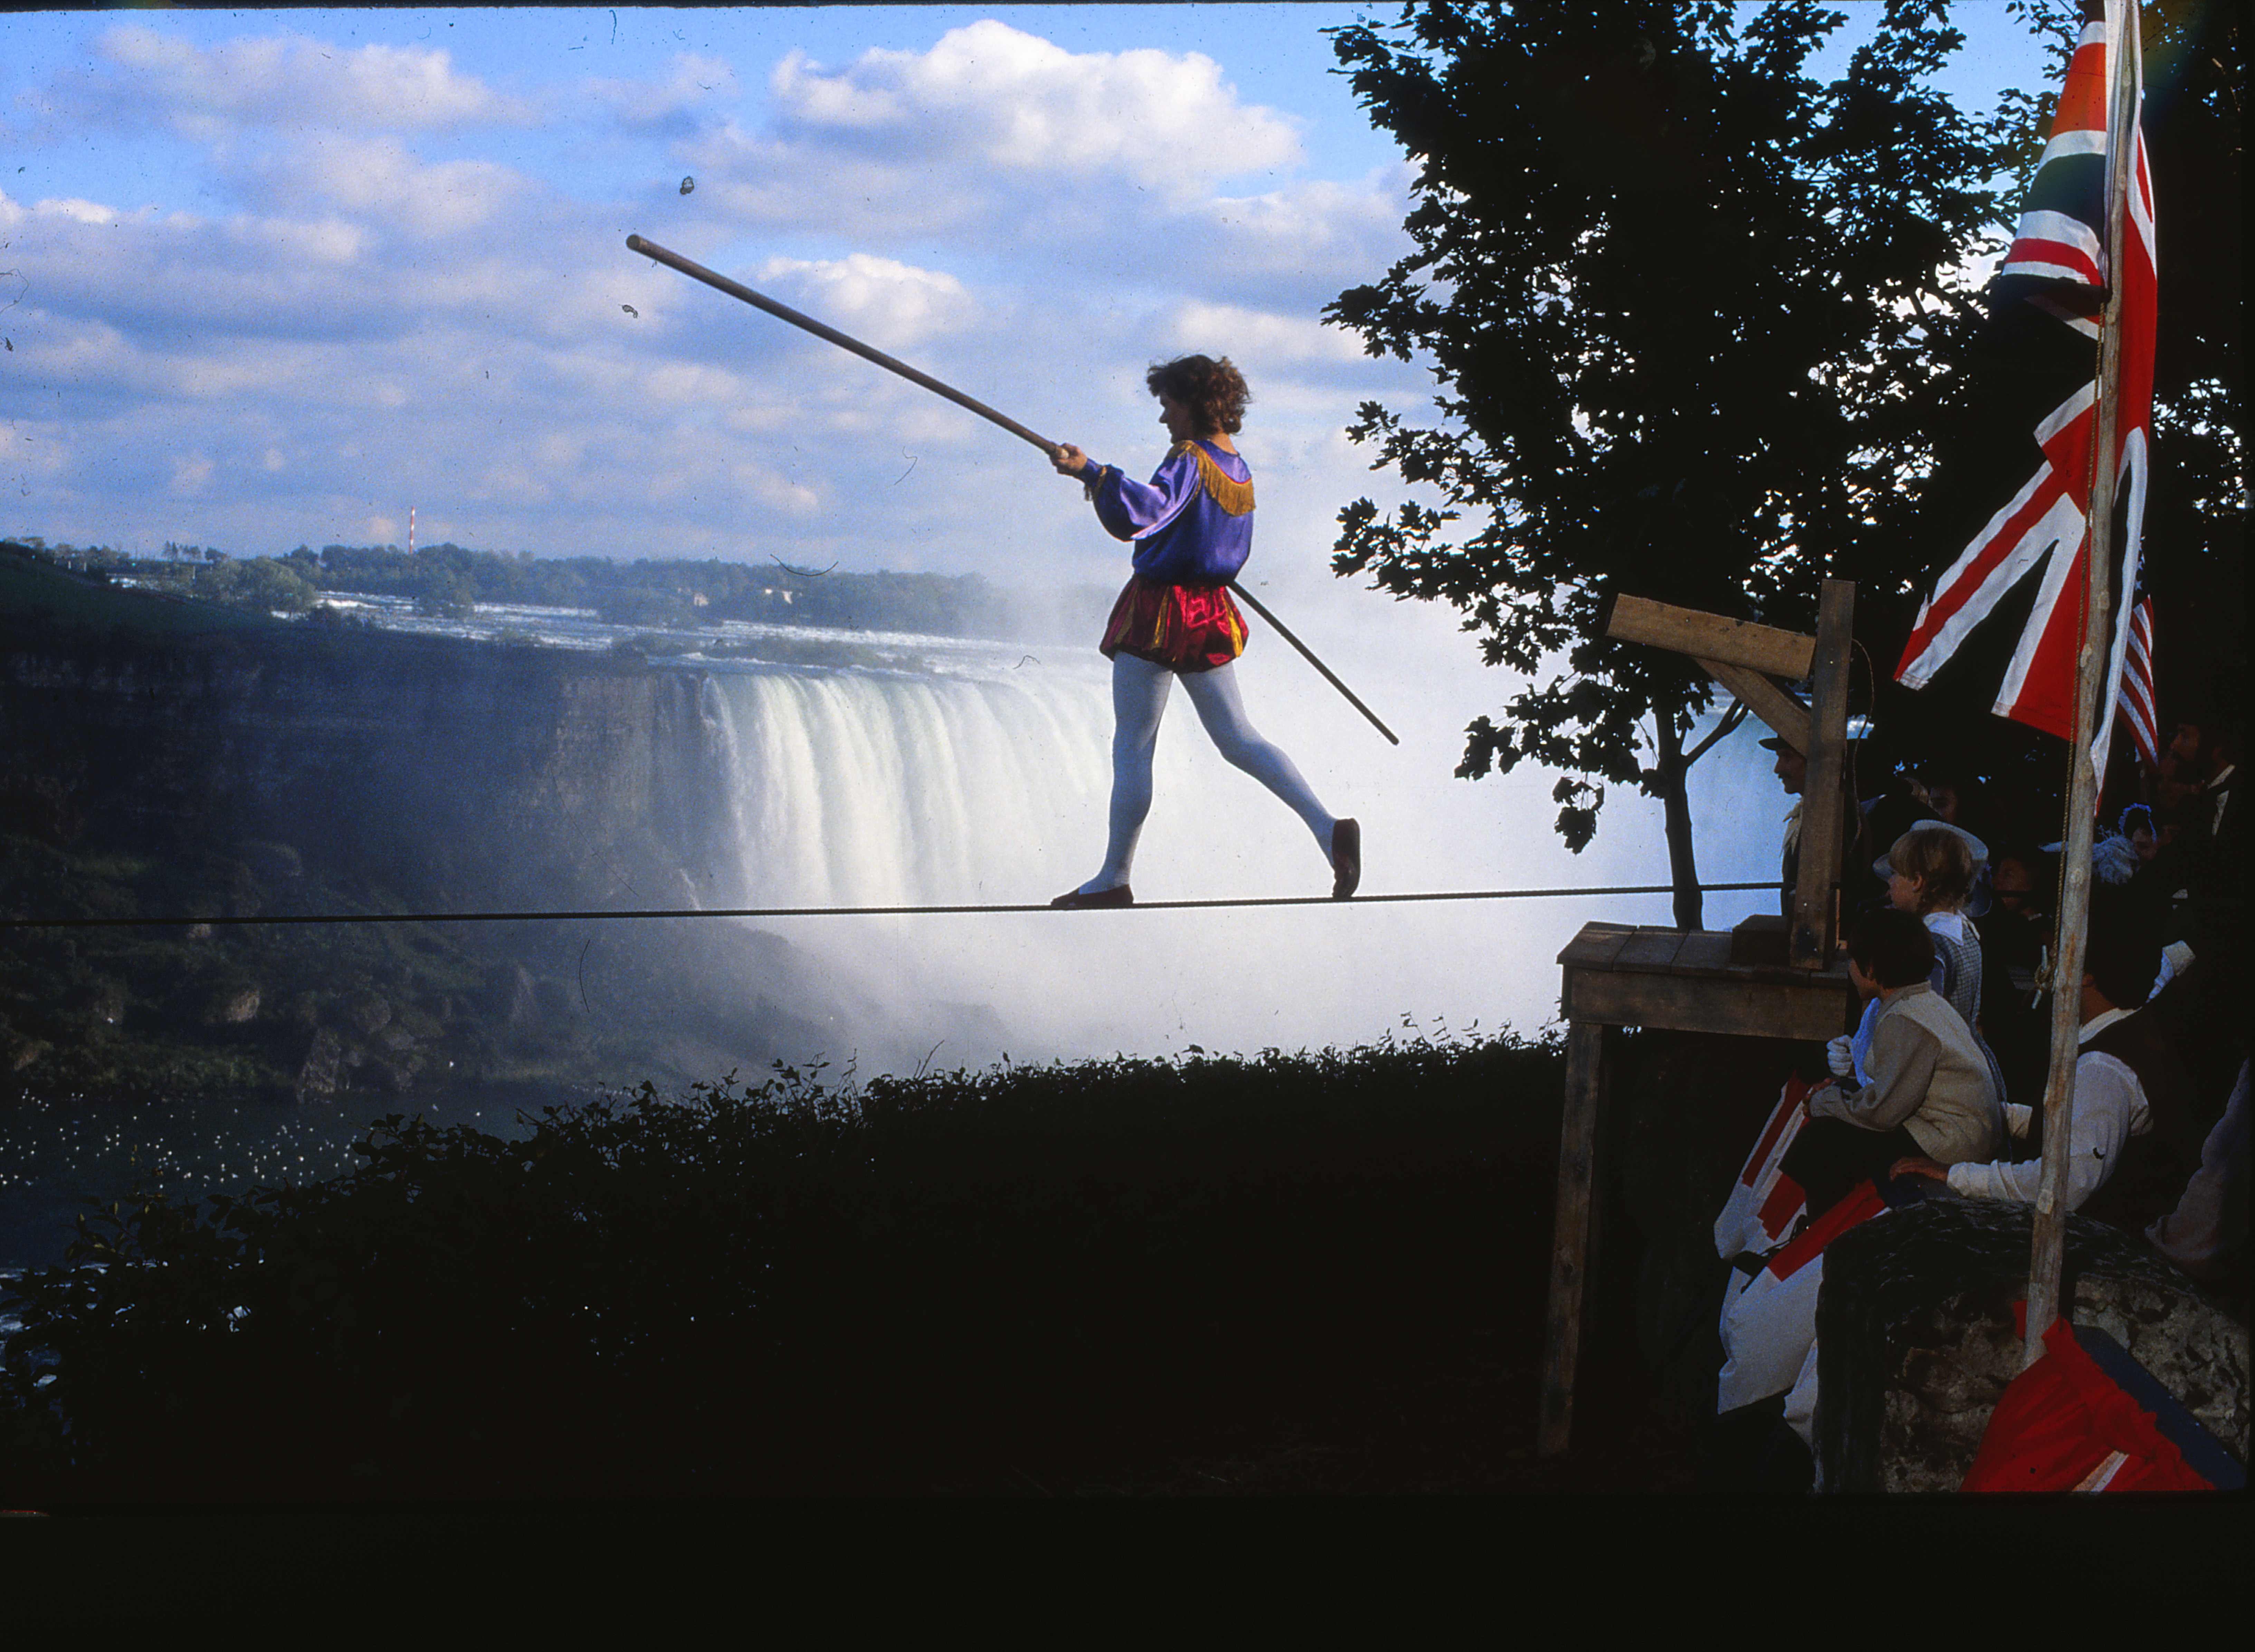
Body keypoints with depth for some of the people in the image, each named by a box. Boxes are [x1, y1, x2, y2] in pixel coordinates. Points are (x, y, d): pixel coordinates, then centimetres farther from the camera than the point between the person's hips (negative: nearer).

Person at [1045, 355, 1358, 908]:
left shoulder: (1188, 459, -14)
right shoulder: (1240, 470, 12)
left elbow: (1145, 513, -32)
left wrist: (1091, 473, -41)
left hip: (1161, 610, -8)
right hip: (1212, 613, 8)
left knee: (1131, 748, -1)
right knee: (1238, 738, 11)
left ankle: (1114, 879, 4)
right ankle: (1327, 826, -5)